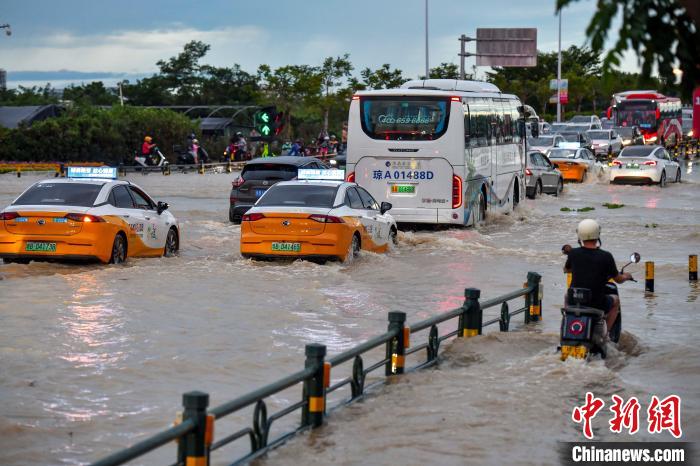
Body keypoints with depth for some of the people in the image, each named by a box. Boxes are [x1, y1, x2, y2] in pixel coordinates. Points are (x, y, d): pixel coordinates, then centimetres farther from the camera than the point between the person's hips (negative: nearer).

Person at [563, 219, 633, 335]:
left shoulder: (573, 253, -7)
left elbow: (566, 270, 15)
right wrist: (626, 276, 24)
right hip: (597, 305, -2)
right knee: (615, 300, 30)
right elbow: (618, 279, 0)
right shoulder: (606, 256, -13)